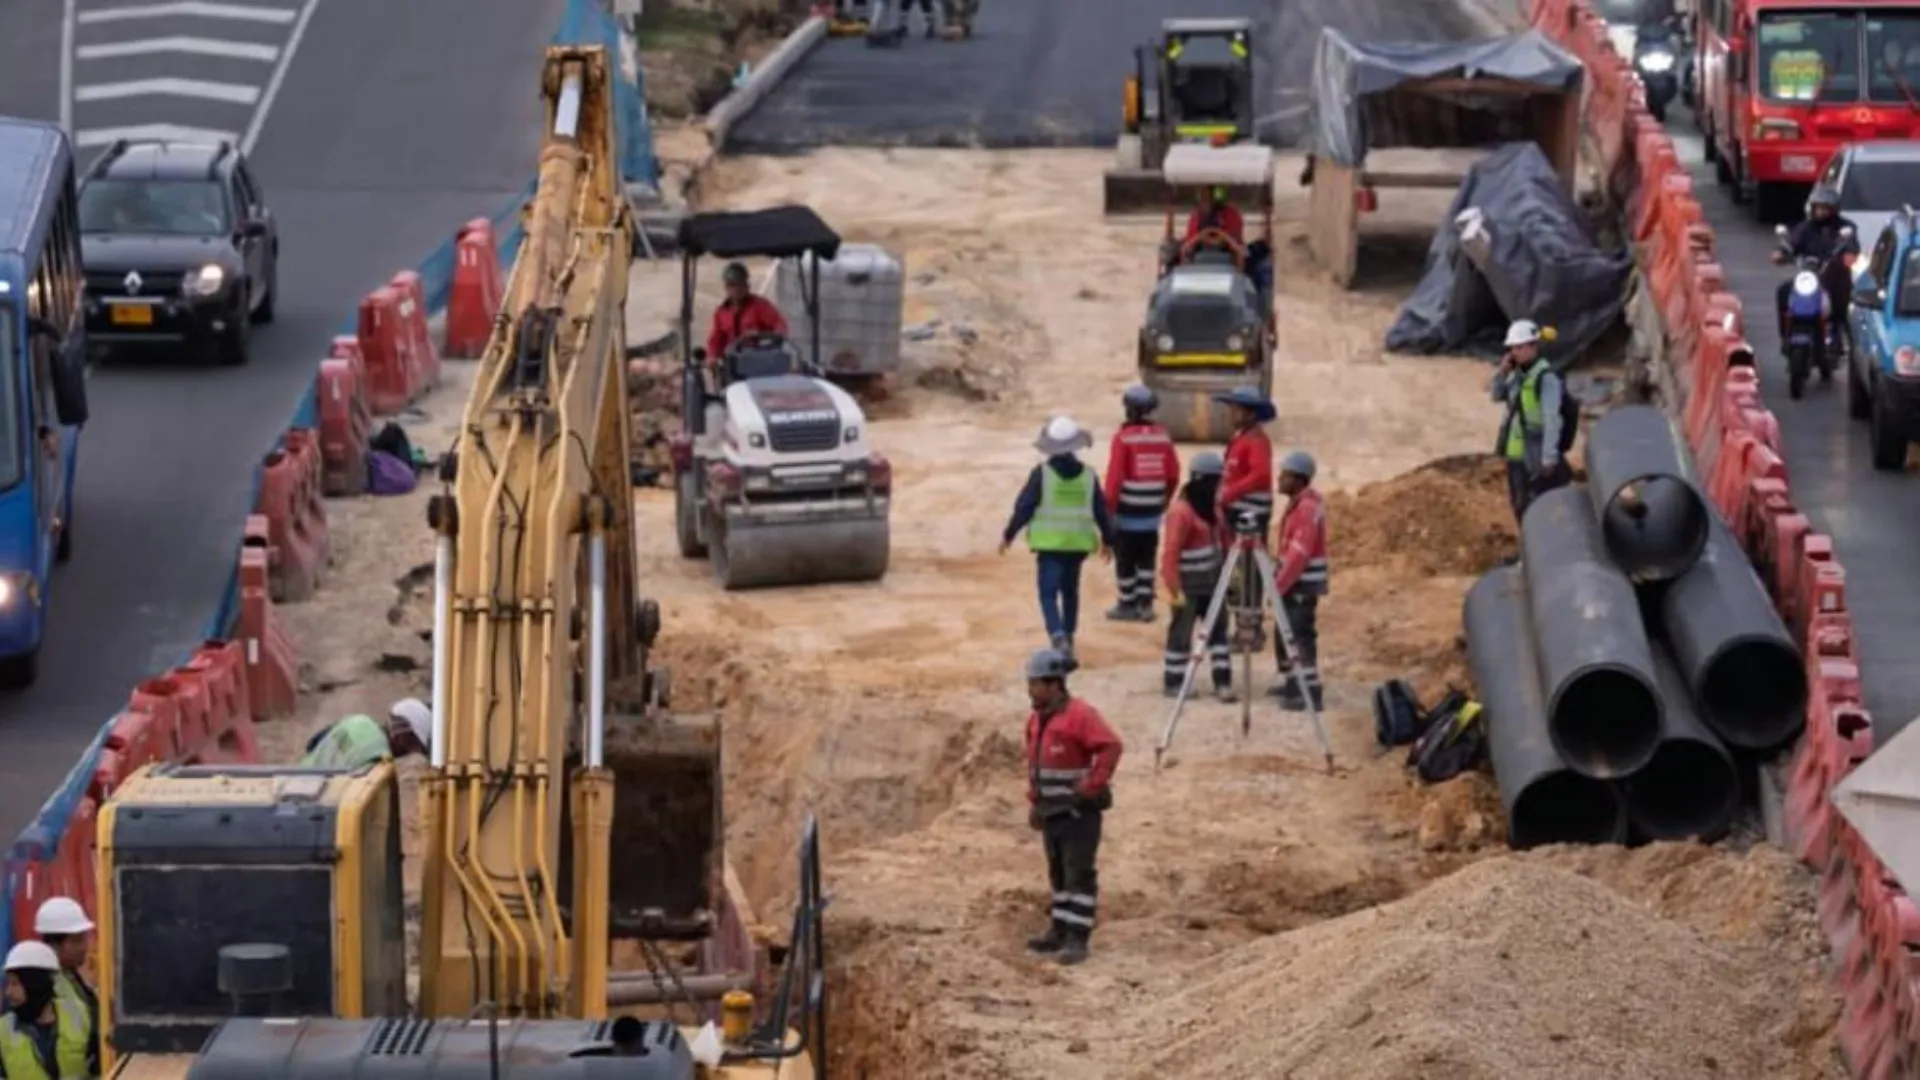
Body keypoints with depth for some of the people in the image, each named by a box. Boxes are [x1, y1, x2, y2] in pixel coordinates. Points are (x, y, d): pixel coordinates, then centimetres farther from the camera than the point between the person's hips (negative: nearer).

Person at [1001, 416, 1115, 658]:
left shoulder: (1041, 473, -9)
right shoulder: (1088, 475, 1)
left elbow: (1024, 506, -7)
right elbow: (1101, 510, 8)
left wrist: (1008, 535, 4)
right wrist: (1107, 540, 20)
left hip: (1049, 543, -4)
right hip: (1078, 543, 4)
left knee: (1049, 592, -4)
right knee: (1070, 590, 20)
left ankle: (1058, 636, -25)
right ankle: (1068, 635, 28)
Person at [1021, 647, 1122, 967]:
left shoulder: (1079, 715, -18)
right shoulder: (1037, 719, 10)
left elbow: (1111, 747, -25)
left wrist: (1092, 786, -23)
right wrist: (1034, 801, 16)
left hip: (1079, 811, -9)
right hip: (1052, 811, 9)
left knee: (1079, 874, -7)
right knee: (1058, 872, 15)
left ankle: (1077, 938, -8)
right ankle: (1059, 931, 23)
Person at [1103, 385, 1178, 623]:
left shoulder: (1124, 437, -13)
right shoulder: (1162, 435, 2)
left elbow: (1115, 475, -15)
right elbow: (1173, 473, 7)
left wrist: (1109, 506, -8)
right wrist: (1166, 499, 22)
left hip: (1128, 509, -5)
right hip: (1153, 510, 5)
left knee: (1125, 558, 6)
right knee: (1147, 556, 14)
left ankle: (1128, 605, 10)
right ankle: (1145, 604, 15)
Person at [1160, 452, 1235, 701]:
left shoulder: (1208, 507, 7)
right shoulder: (1181, 512, -20)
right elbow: (1171, 553, -22)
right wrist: (1175, 589, -23)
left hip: (1211, 582, 8)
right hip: (1189, 585, -8)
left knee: (1218, 629, 7)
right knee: (1181, 633, 2)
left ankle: (1223, 682, 9)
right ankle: (1174, 683, 13)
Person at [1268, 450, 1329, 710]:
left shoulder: (1307, 508, -20)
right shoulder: (1298, 502, 11)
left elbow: (1299, 553, -24)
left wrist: (1279, 585, -21)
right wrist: (1279, 578, 16)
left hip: (1303, 582, -10)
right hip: (1294, 580, 10)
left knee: (1300, 635, -11)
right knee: (1285, 632, 17)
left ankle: (1310, 692, -11)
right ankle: (1290, 681, 28)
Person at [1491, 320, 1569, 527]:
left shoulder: (1546, 378, -19)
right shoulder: (1518, 374, 7)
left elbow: (1552, 420, -22)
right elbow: (1498, 396, 19)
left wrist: (1549, 458, -24)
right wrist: (1502, 373, 0)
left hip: (1537, 455, -9)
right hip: (1516, 454, 9)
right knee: (1520, 506, 19)